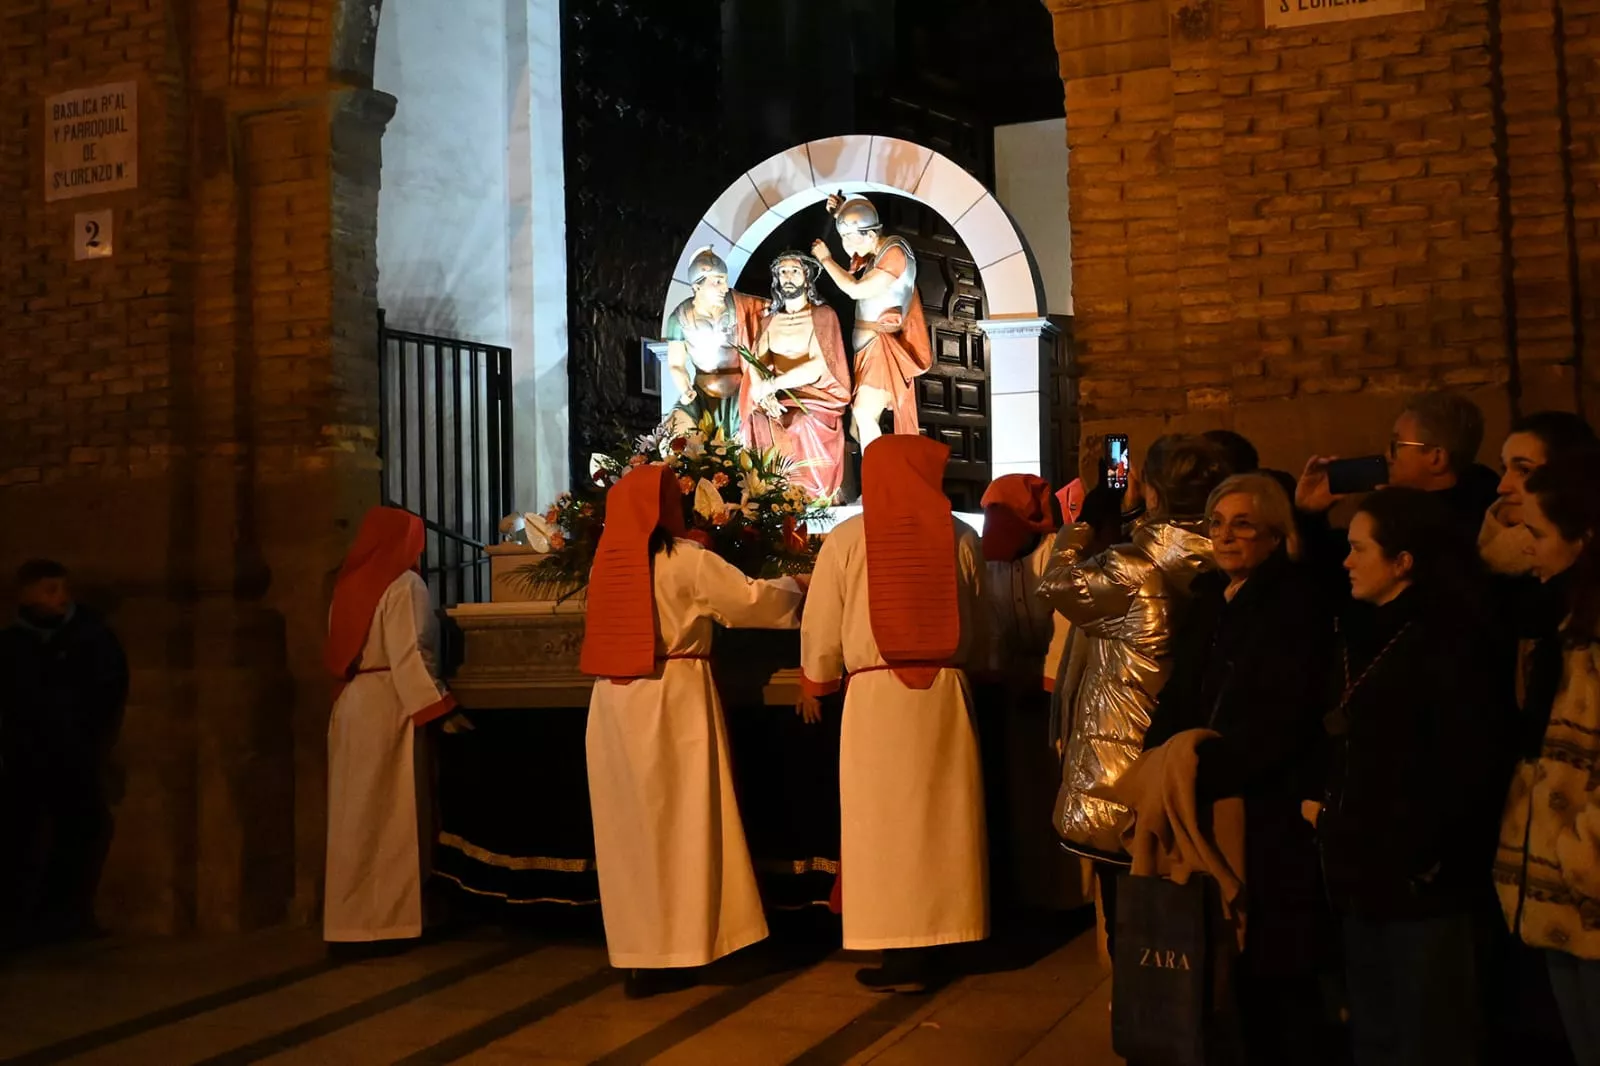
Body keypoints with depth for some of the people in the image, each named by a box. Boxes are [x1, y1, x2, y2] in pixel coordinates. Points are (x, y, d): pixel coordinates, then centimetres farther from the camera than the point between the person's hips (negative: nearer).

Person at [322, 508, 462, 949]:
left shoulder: (351, 583, 13)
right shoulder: (404, 584, -9)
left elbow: (337, 654, 13)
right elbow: (408, 655, -18)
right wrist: (440, 708, -19)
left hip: (351, 706, 7)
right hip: (389, 707, -7)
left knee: (356, 814, 10)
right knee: (389, 816, -2)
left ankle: (349, 921, 13)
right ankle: (383, 921, -1)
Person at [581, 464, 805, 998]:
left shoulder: (606, 562, 8)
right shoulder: (685, 561, -8)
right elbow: (750, 600, -4)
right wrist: (790, 589, 15)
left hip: (613, 703, 6)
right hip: (671, 699, -6)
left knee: (630, 824, 11)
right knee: (676, 824, 2)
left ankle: (635, 949, 17)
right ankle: (667, 953, 4)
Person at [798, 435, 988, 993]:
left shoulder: (847, 538, -4)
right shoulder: (960, 538, 2)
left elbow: (821, 623, 2)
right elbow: (978, 627, 11)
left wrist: (814, 684, 18)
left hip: (875, 695, -2)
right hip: (945, 693, 2)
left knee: (883, 819, 4)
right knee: (940, 816, 11)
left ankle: (899, 951, 6)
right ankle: (934, 935, 17)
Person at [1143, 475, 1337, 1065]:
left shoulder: (1295, 608, -10)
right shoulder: (1210, 601, 13)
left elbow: (1272, 728, -19)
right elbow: (1177, 703, 12)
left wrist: (1192, 778, -22)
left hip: (1273, 821, -7)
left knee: (1280, 968, 2)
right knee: (1239, 968, 12)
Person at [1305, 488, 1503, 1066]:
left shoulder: (1450, 642, -12)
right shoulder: (1363, 635, 12)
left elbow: (1462, 770, -16)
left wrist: (1407, 852, -13)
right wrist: (1326, 811, 3)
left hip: (1418, 880, -8)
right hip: (1362, 875, 8)